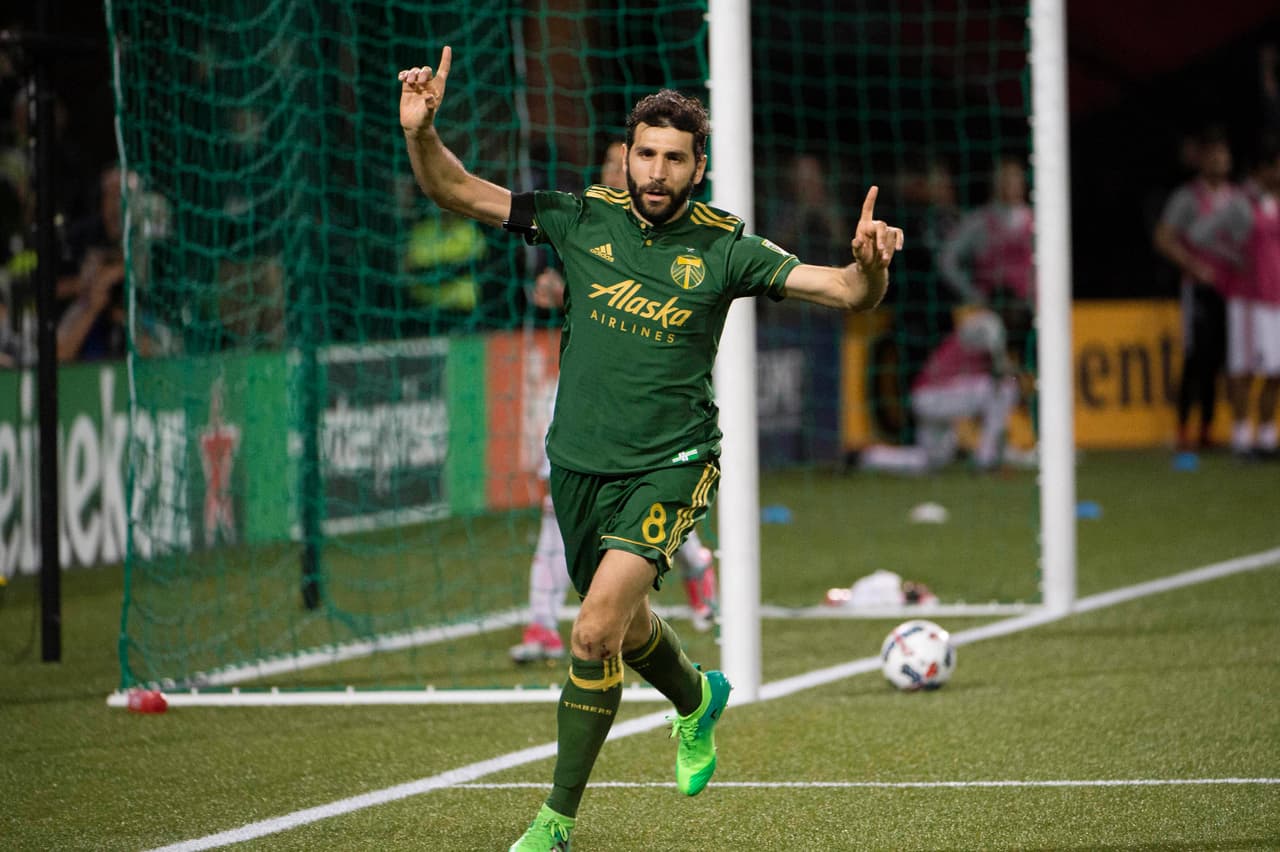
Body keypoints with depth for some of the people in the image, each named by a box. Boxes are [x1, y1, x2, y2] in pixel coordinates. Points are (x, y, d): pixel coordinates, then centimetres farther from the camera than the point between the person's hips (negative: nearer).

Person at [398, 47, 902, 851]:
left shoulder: (722, 248, -8)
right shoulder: (582, 219, -3)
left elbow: (848, 291, -10)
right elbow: (455, 190, -2)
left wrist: (869, 264, -33)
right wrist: (420, 132, -21)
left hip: (670, 467, -4)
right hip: (581, 464, 4)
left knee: (595, 633, -20)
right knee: (626, 631, 22)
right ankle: (698, 699, 58)